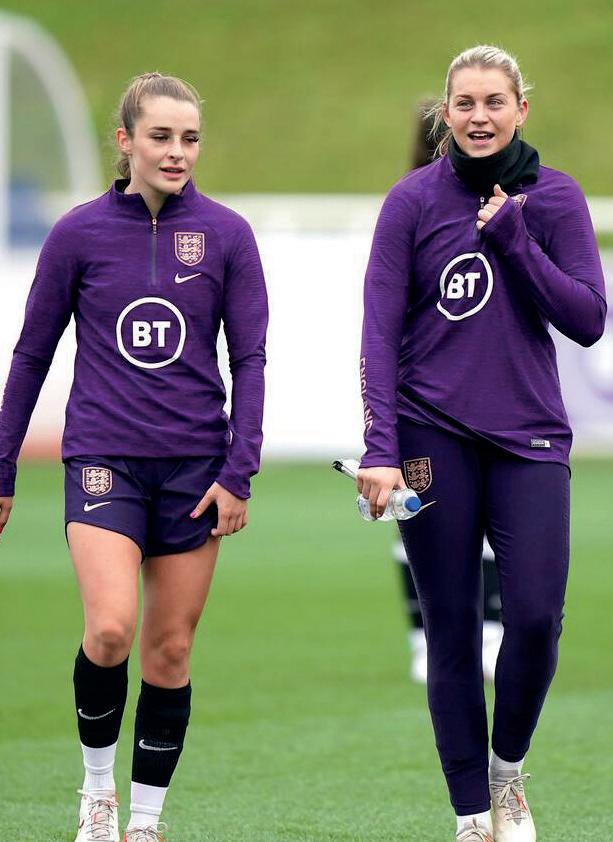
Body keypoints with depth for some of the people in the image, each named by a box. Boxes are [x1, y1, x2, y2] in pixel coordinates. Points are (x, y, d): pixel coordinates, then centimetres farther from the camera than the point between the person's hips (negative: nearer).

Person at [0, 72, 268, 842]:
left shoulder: (225, 235, 1)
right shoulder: (79, 233, -1)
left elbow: (249, 358, 4)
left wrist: (239, 471, -4)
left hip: (194, 466, 2)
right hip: (103, 457, -1)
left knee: (170, 652, 5)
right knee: (110, 628, -20)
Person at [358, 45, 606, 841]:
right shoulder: (413, 200, 0)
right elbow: (380, 331, -3)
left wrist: (514, 241, -10)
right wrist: (379, 447, -12)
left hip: (530, 435, 1)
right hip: (435, 437, -1)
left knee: (537, 616, -12)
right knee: (452, 630, 0)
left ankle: (508, 769, 15)